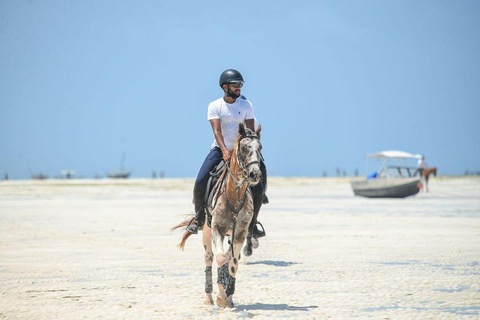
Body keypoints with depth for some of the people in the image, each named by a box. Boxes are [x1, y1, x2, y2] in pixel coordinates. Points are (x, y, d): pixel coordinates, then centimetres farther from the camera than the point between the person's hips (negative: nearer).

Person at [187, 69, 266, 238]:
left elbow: (250, 131, -4)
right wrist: (224, 150, -32)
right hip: (220, 150, -1)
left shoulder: (246, 105, 0)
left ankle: (252, 225, 8)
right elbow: (216, 130, -17)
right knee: (200, 183, -18)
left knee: (258, 189, -11)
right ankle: (199, 218, 5)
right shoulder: (214, 106, -5)